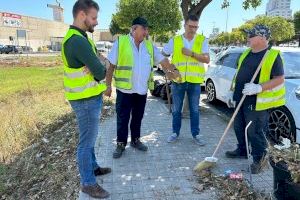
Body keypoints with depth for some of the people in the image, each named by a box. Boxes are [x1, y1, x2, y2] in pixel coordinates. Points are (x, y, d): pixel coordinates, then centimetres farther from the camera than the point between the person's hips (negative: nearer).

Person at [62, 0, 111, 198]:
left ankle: (92, 167, 40)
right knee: (87, 142, 3)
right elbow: (100, 72, -23)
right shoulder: (77, 41, -22)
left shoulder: (77, 37, 13)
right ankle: (88, 183, 19)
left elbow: (94, 63, 9)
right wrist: (100, 70, -1)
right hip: (86, 100, -10)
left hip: (90, 97, 10)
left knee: (89, 138, 22)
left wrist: (98, 66, -13)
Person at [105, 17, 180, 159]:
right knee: (122, 118, 5)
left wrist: (173, 70, -1)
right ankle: (121, 144, 20)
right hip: (125, 89, -4)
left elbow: (162, 60, 11)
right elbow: (111, 66, -5)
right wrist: (108, 85, -6)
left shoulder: (149, 45, 9)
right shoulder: (120, 42, -5)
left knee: (138, 117, 15)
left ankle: (135, 140, 32)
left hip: (142, 90, 4)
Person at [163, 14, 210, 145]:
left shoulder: (202, 41, 1)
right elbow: (161, 56, 10)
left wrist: (192, 53, -19)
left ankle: (195, 134, 23)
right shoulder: (174, 40, 2)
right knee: (176, 109, 10)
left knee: (195, 110, 10)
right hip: (178, 80, 1)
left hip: (195, 81, 0)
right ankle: (175, 132, 26)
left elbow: (207, 59, -8)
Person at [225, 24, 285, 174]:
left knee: (255, 132, 2)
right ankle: (242, 151, 37)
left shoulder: (273, 56, -11)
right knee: (239, 128, 17)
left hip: (257, 103, -7)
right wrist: (232, 93, 14)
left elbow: (279, 79, -14)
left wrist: (259, 88, -27)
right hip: (241, 100, 8)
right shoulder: (246, 53, 12)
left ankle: (260, 158, 22)